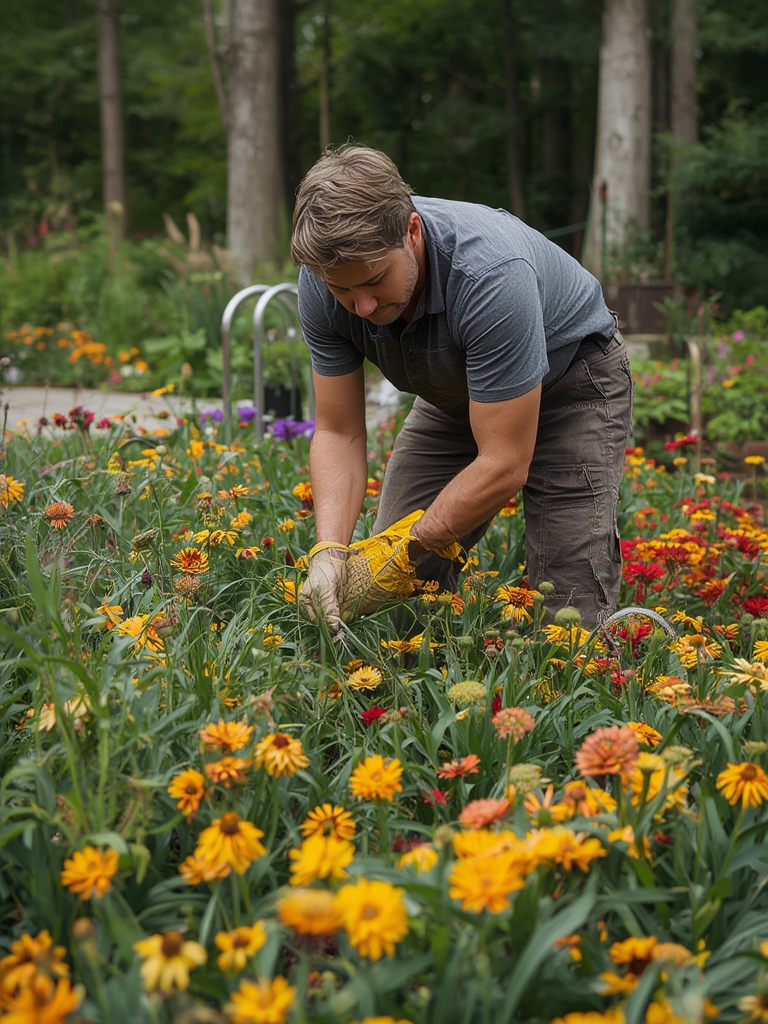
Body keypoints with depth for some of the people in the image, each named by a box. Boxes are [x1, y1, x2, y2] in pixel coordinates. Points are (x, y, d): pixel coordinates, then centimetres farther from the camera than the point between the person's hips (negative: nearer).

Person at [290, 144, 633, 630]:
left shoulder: (491, 274, -41)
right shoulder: (325, 281, -24)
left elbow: (504, 466, -35)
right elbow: (338, 432, -15)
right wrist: (329, 551, -30)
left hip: (569, 385, -5)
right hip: (456, 395, 5)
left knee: (572, 607, -18)